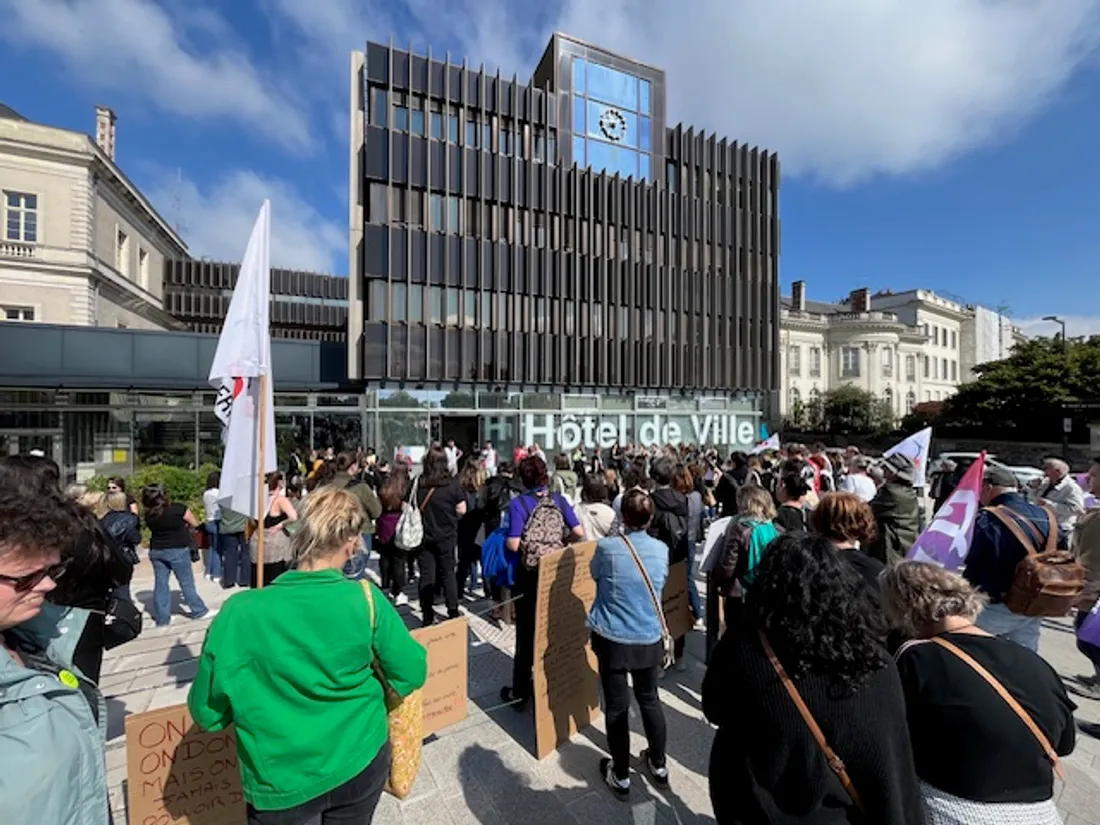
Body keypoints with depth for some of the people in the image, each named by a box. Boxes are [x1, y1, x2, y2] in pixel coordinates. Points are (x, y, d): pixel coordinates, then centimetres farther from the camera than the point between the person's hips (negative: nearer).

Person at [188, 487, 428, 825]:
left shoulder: (239, 613, -21)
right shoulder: (365, 599, -21)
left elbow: (206, 713, -7)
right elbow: (412, 674, -11)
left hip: (282, 783, -1)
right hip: (361, 765, 1)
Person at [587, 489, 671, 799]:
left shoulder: (607, 547, -19)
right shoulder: (661, 550, -8)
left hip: (612, 639, -3)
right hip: (649, 638, 3)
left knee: (617, 706, 14)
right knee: (649, 700, 23)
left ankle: (621, 777, 31)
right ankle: (659, 766, 43)